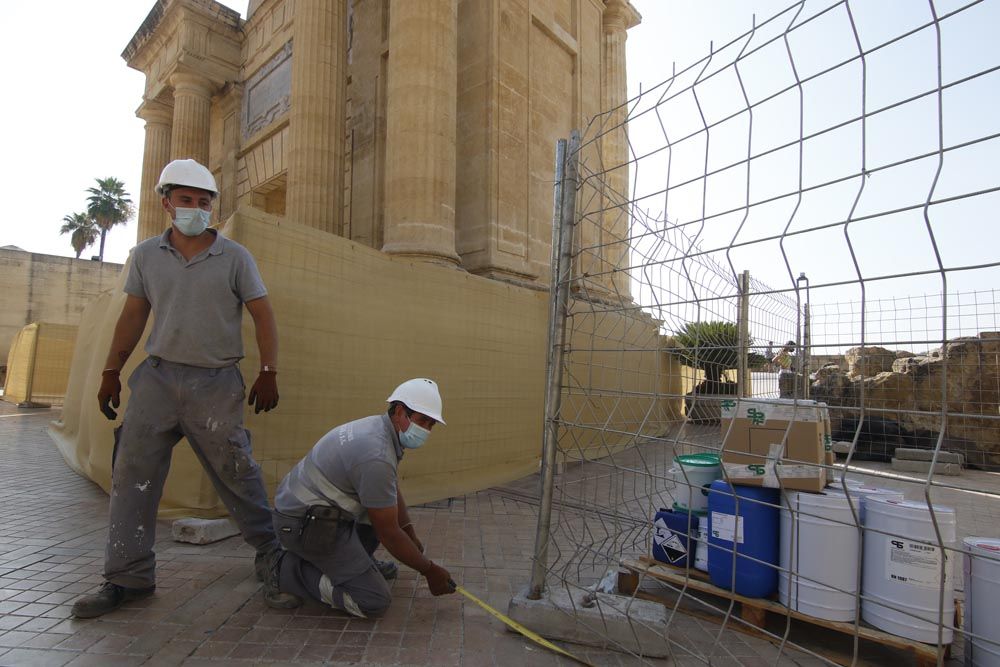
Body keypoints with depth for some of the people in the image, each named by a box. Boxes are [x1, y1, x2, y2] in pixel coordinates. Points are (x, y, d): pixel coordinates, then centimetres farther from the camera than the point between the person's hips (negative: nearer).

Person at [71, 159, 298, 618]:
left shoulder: (234, 257, 1)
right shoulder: (146, 255, 9)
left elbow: (263, 316, -1)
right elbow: (132, 316, 14)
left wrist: (269, 373, -8)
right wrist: (111, 372, 10)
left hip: (217, 383, -3)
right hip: (157, 378, 4)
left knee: (237, 475, -2)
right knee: (132, 475, 5)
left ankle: (272, 564, 12)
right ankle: (128, 577, 20)